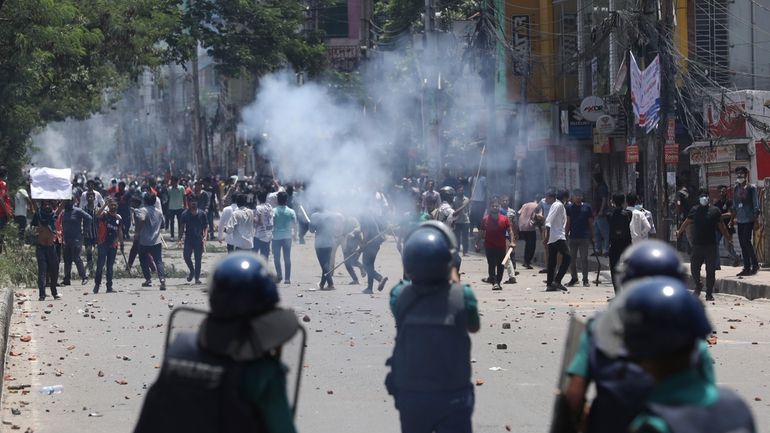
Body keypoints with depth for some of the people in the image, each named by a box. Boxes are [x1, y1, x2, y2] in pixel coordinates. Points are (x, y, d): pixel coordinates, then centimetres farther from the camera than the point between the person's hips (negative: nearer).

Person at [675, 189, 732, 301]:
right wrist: (679, 232, 30)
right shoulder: (695, 210, 5)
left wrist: (728, 238, 12)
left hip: (711, 245, -1)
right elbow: (687, 222, 20)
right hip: (697, 244, 1)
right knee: (694, 268, 1)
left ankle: (709, 293, 10)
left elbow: (721, 226, 10)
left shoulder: (715, 211, 2)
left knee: (710, 270, 1)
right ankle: (698, 286, 27)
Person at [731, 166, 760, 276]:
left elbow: (756, 204, -6)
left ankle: (755, 266, -4)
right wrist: (734, 217, 14)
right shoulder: (736, 189, 13)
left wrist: (756, 217, -11)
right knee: (742, 243, 6)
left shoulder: (751, 188, -4)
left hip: (749, 219, -7)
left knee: (746, 241, -13)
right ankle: (747, 268, 10)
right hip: (740, 220, 7)